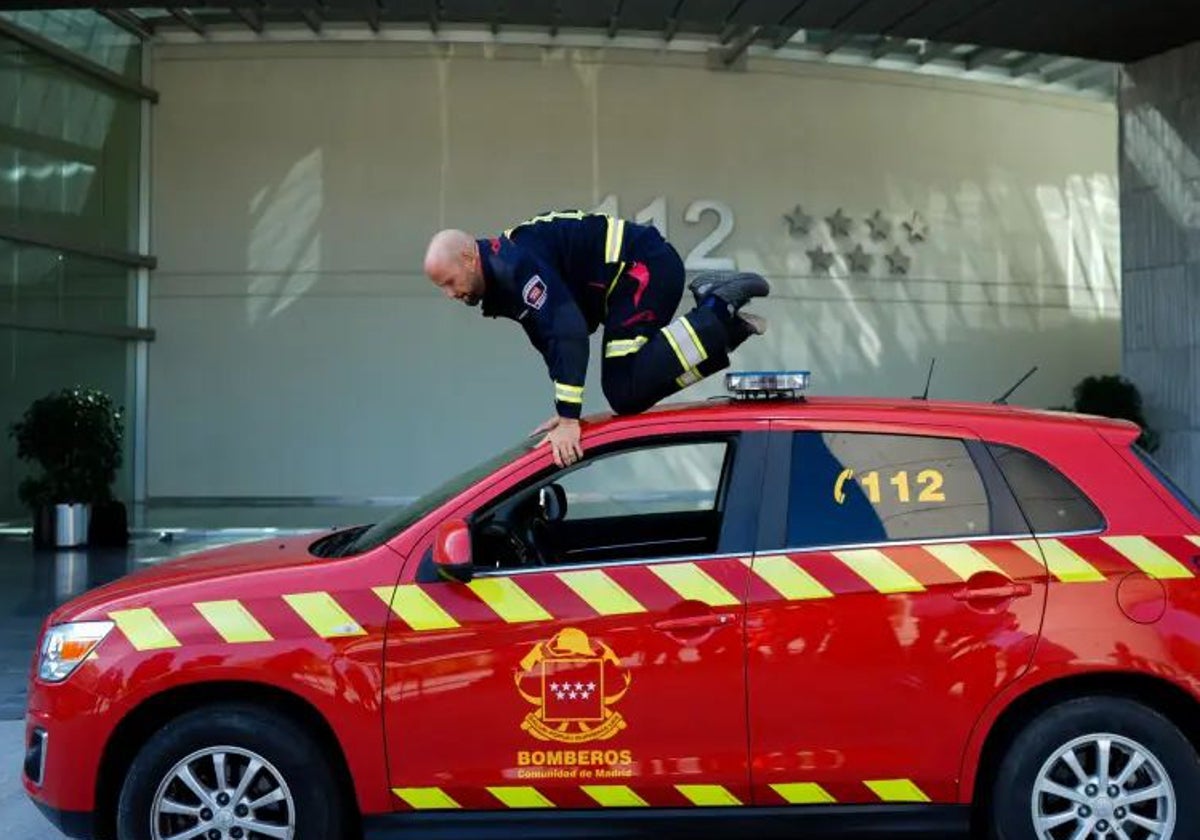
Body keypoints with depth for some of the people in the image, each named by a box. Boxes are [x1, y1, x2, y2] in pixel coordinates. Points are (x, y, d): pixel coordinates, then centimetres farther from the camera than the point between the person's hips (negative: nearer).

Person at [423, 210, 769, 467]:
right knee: (629, 393, 6)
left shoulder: (514, 263, -21)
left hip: (645, 266, -10)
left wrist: (568, 418, -32)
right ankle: (725, 325, 8)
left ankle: (719, 308, -12)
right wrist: (564, 412, 13)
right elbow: (551, 338, 21)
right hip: (636, 276, 10)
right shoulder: (501, 278, 12)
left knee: (626, 394, -18)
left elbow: (568, 329, -32)